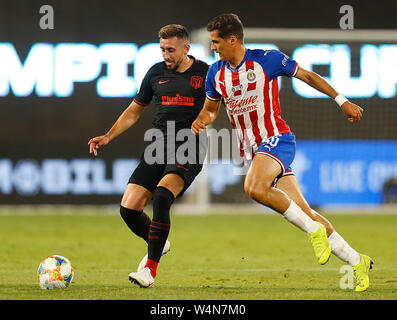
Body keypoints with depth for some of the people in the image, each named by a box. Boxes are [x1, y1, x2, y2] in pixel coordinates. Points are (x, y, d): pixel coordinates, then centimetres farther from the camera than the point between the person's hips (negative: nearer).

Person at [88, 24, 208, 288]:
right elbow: (134, 111, 21)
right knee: (129, 208, -7)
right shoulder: (156, 73, 12)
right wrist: (108, 137, 11)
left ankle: (150, 269, -25)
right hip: (160, 145, 5)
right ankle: (159, 243, 26)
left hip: (190, 148, -5)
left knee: (162, 195, -30)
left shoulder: (205, 73, 2)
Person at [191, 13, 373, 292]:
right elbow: (211, 108, 22)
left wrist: (342, 101, 4)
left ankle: (314, 229, -17)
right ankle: (357, 261, 12)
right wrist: (201, 121, -1)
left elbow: (307, 76, 2)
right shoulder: (216, 73, 7)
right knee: (303, 212, 1)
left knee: (254, 187, -33)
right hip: (252, 150, 5)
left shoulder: (267, 59, -8)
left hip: (276, 138, -5)